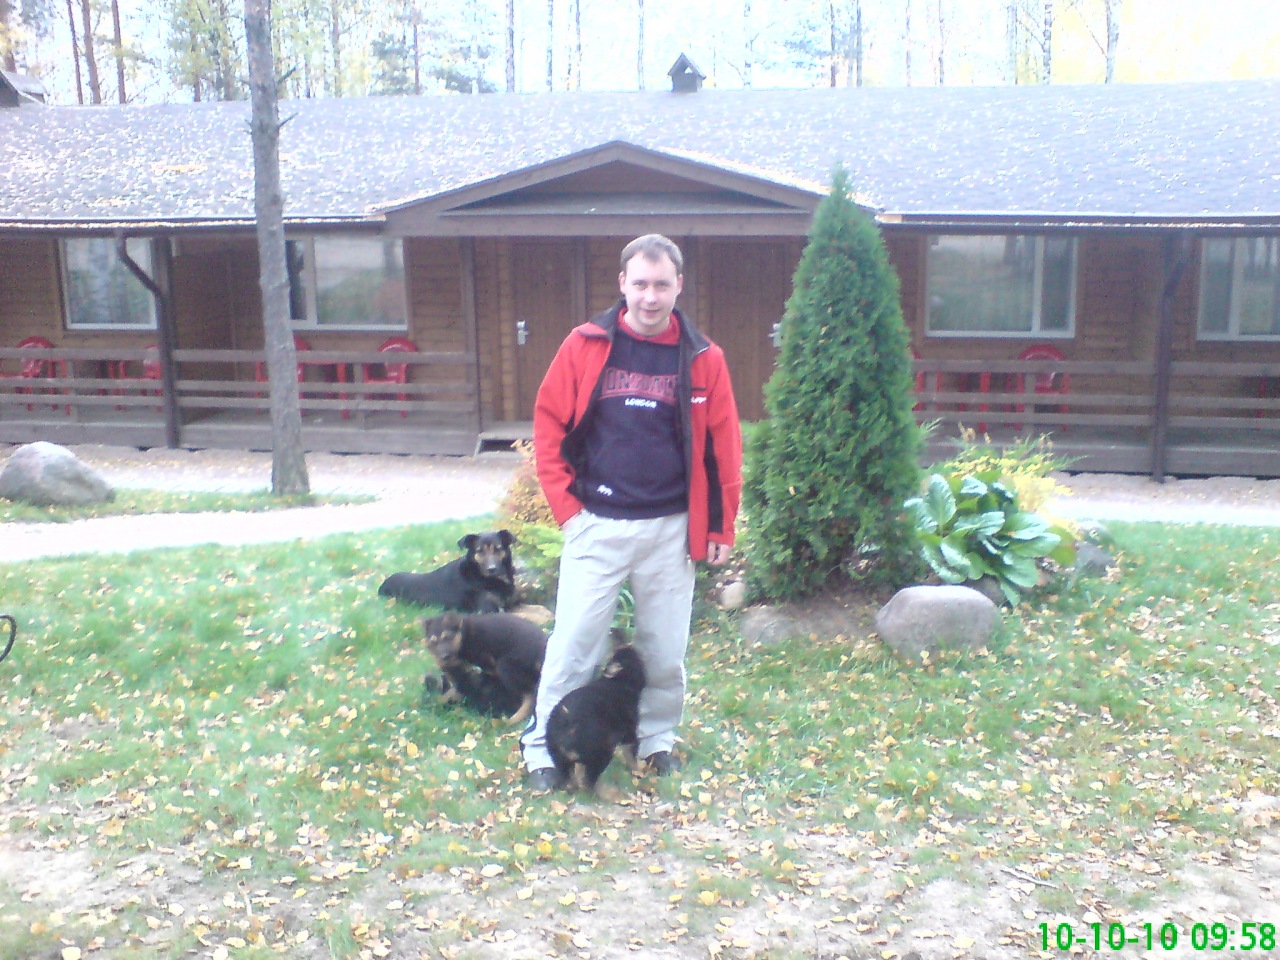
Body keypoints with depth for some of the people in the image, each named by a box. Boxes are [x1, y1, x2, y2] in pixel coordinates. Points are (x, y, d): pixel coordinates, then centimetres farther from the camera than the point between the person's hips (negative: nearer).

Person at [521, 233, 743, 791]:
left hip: (671, 529, 1)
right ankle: (543, 745, 19)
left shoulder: (703, 359, 0)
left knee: (666, 647, 11)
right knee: (574, 642, 2)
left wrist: (721, 527, 5)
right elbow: (549, 425, 2)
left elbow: (723, 447, 4)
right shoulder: (584, 346, -2)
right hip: (596, 525, -1)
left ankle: (658, 738, 32)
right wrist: (565, 505, -4)